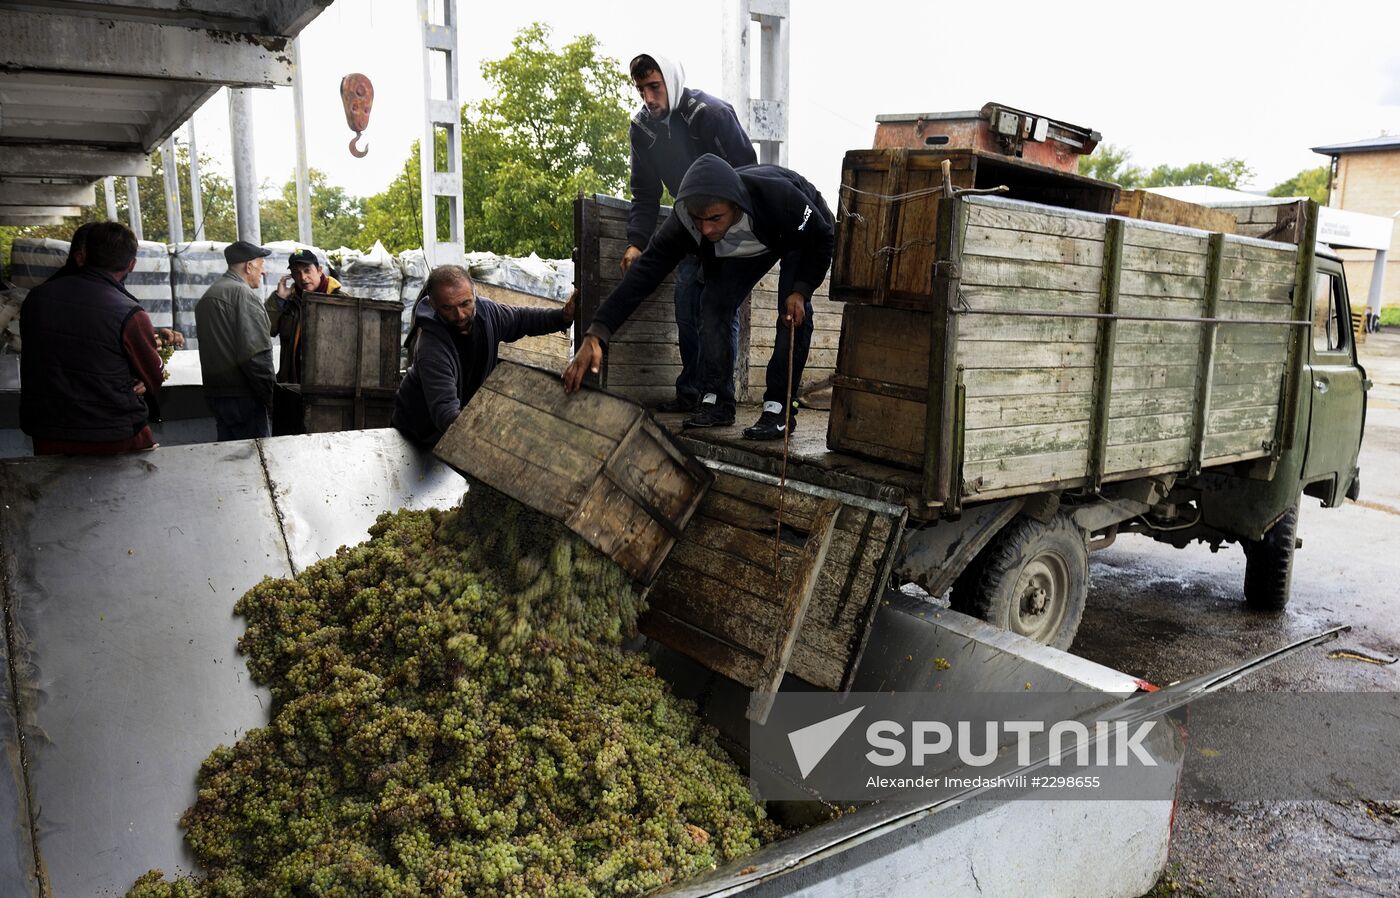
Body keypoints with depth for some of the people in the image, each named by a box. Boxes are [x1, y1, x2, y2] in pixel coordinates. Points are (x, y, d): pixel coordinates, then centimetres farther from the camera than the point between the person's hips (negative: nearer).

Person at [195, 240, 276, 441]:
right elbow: (256, 355, -20)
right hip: (242, 398, -9)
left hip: (215, 394, 9)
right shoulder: (243, 294, -13)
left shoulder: (206, 297, 18)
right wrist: (273, 399, -16)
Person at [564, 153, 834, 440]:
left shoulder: (780, 197, -44)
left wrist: (801, 290, -35)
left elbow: (824, 238, -24)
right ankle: (716, 402, -5)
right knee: (714, 303, -12)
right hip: (745, 247, 3)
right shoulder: (684, 222, -35)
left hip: (803, 236, -3)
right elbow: (644, 273, -39)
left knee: (793, 309, -22)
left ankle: (779, 407, -16)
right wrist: (595, 336, -48)